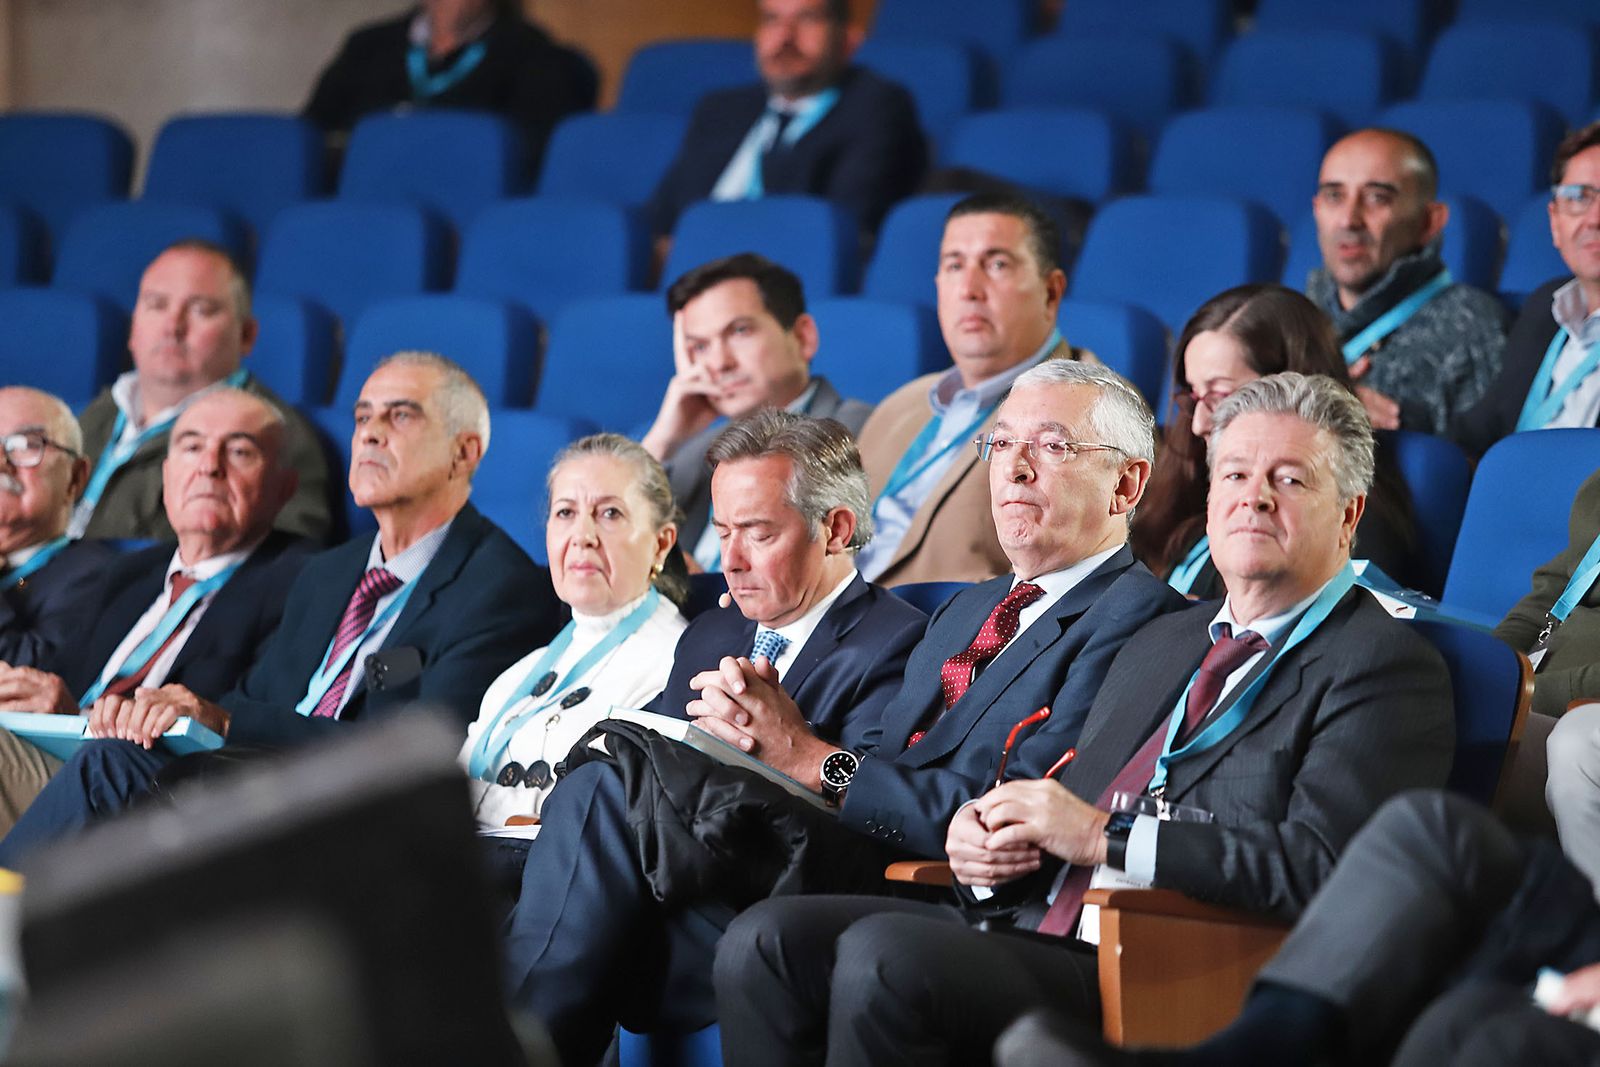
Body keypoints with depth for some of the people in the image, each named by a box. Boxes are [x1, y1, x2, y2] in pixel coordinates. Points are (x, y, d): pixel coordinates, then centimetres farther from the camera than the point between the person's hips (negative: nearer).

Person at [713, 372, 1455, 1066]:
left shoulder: (1385, 668, -1)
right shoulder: (1160, 643, 26)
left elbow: (1319, 867, -16)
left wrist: (1102, 835, -14)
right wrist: (986, 847, 4)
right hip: (1038, 933, 8)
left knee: (884, 952, -29)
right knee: (768, 939, -12)